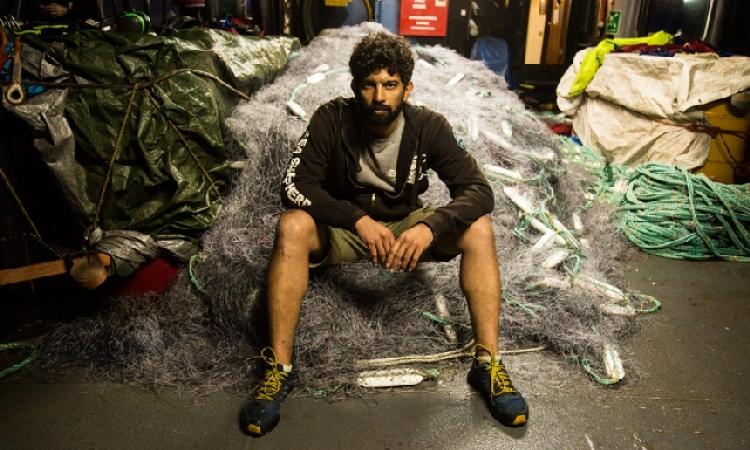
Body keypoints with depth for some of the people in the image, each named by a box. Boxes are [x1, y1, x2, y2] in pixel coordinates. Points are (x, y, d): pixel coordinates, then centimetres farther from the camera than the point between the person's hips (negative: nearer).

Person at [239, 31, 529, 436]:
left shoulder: (428, 126, -14)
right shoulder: (332, 119, -17)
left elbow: (479, 190, -19)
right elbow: (294, 184, -22)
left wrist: (429, 227, -38)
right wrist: (358, 219, -35)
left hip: (406, 227, 1)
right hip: (341, 228, -1)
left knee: (478, 228, -23)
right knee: (291, 225, -32)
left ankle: (488, 363, -19)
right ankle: (279, 368, -25)